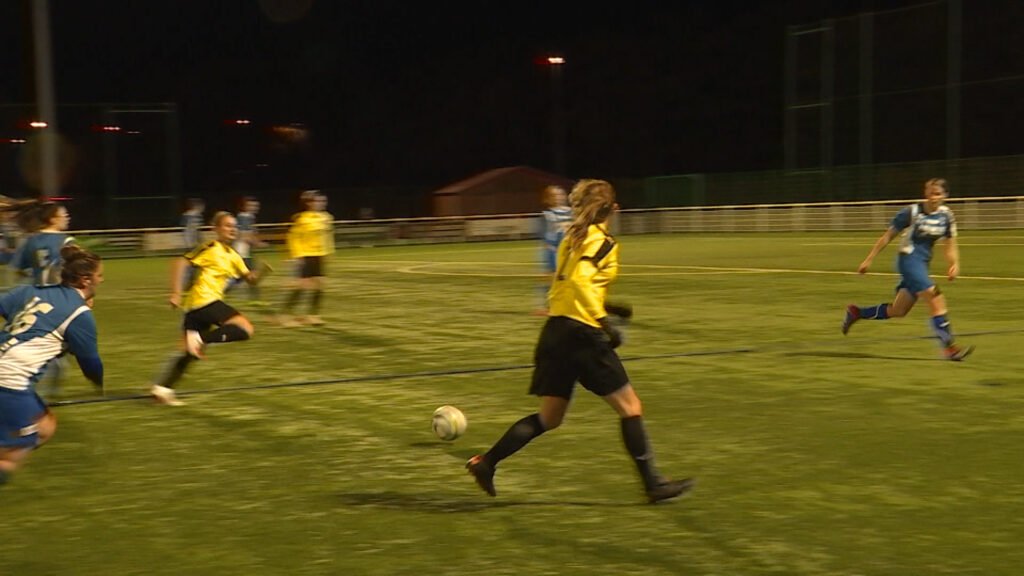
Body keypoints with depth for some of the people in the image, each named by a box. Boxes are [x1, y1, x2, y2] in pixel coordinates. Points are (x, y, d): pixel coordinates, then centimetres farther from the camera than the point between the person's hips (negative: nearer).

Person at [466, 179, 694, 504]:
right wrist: (604, 320, -24)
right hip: (582, 333, -8)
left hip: (556, 331, 8)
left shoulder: (573, 238, 16)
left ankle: (485, 462, 10)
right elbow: (579, 280, -23)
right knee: (630, 407, 2)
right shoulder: (603, 242, -8)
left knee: (549, 418, 14)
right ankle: (653, 484, 6)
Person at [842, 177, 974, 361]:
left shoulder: (946, 215, 3)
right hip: (909, 260, -7)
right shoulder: (912, 211, -11)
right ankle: (950, 347, -14)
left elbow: (951, 245, 8)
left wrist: (954, 265, -11)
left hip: (922, 264, 7)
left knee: (898, 311, 12)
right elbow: (888, 236, -5)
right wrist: (869, 260, -5)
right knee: (936, 301, -18)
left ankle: (856, 312, 29)